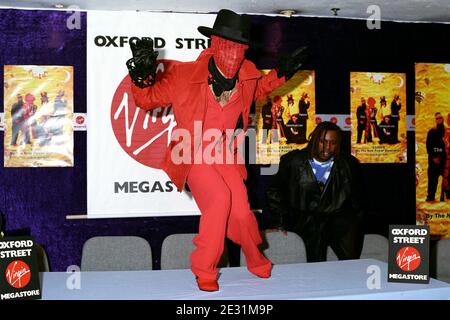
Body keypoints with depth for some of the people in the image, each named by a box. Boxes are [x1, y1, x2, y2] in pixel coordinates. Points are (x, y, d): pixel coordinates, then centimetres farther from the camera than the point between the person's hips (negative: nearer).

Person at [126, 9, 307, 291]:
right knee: (219, 198, -27)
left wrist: (282, 74, 4)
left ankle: (258, 263, 31)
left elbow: (258, 91, 18)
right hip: (193, 156, -4)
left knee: (241, 213, -4)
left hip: (224, 157, 4)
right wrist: (142, 75, -29)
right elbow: (147, 99, -9)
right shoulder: (185, 75, -21)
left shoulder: (249, 75, -8)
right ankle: (204, 271, -6)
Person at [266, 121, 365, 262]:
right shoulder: (293, 161, 5)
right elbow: (274, 192, 10)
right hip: (305, 218, -1)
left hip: (338, 218, 1)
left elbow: (357, 199, 18)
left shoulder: (349, 164, 10)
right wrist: (279, 224, 3)